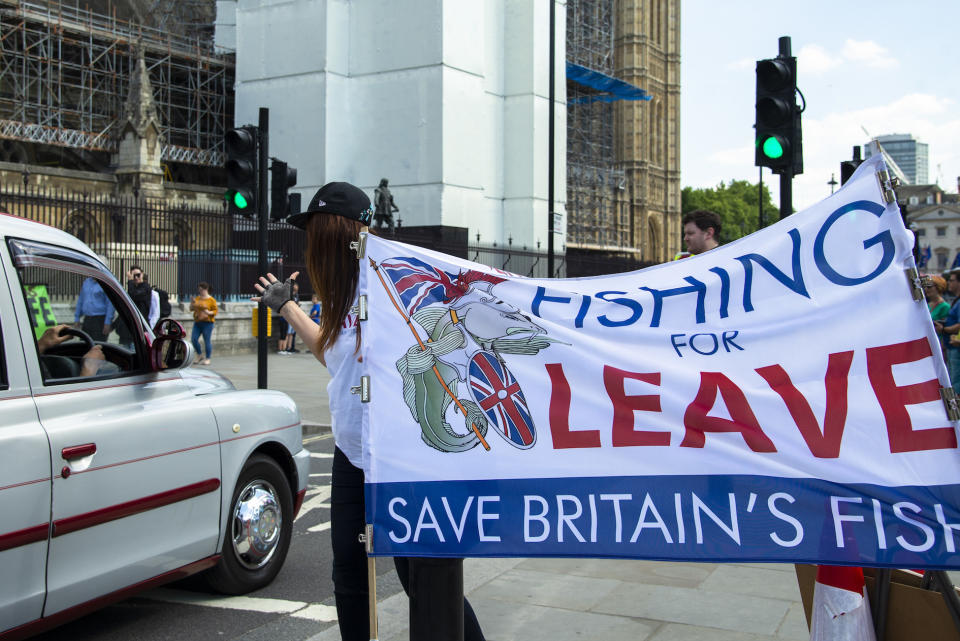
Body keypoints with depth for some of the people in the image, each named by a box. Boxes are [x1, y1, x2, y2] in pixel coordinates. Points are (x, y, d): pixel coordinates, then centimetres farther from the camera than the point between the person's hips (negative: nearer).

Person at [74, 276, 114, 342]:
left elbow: (110, 304, -11)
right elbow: (80, 301, 21)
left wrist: (107, 323, -16)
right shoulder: (86, 281, 14)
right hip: (87, 320, 6)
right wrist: (77, 318, 16)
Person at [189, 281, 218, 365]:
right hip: (197, 322, 5)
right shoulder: (197, 298, 10)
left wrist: (209, 312, -23)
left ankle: (207, 359, 8)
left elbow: (215, 311, -5)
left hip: (207, 323, -5)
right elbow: (191, 309, 13)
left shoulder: (211, 300, -5)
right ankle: (199, 356, 17)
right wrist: (193, 302, -6)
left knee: (207, 341, -3)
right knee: (193, 339, -1)